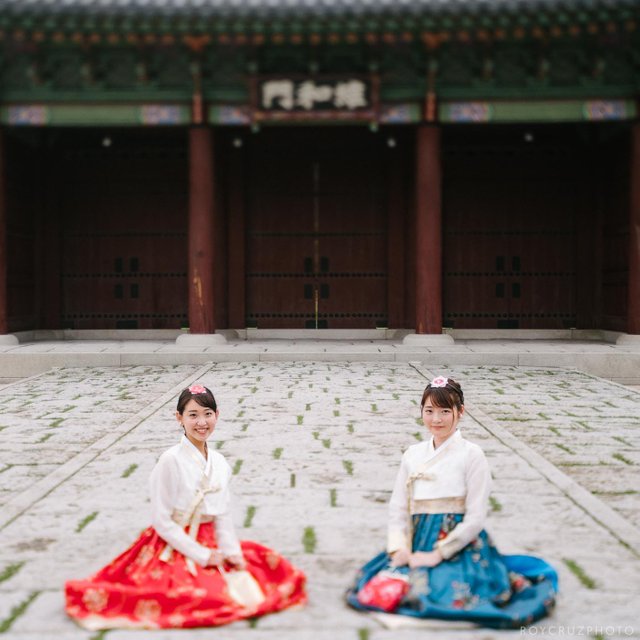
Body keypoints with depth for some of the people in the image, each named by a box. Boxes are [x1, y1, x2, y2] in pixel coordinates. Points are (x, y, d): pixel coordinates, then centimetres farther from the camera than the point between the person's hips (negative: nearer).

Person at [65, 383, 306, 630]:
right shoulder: (170, 460, -15)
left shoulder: (220, 463, 3)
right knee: (213, 593, -25)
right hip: (176, 547, -6)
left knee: (272, 564, -4)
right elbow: (161, 520, -14)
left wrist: (231, 552, -8)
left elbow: (223, 516, 8)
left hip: (210, 543, 6)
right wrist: (202, 555, -15)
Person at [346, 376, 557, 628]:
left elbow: (475, 518, -7)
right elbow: (397, 509, 10)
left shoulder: (472, 455, -2)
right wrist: (399, 549, -7)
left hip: (459, 548, -3)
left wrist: (437, 555, -13)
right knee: (381, 589, -23)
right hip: (416, 546, 3)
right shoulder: (413, 454, 13)